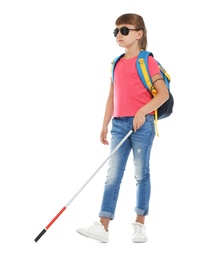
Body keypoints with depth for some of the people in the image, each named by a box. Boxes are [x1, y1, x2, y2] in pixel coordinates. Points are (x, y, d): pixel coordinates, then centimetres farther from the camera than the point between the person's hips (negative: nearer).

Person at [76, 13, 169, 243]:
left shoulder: (147, 62, -4)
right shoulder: (117, 64, 14)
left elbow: (163, 93, -11)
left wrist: (143, 110, -23)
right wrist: (105, 125, 16)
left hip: (142, 124, -5)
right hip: (119, 124, 5)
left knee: (141, 174, 4)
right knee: (112, 175, 1)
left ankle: (139, 224, 14)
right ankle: (102, 227, 0)